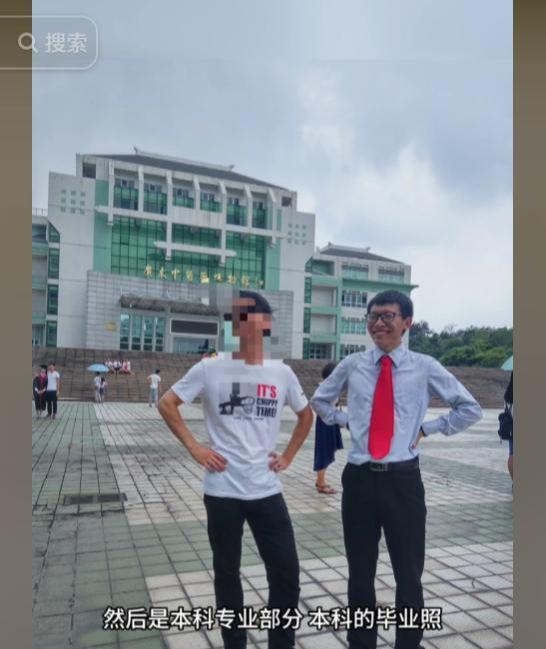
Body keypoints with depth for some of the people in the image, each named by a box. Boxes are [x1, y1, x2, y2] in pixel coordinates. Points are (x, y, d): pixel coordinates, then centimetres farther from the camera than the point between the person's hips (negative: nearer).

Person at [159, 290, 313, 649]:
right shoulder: (210, 368, -7)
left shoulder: (282, 373, 0)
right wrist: (194, 447, -4)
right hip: (222, 491, -1)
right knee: (227, 573, 14)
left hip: (267, 491, 2)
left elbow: (306, 415, 16)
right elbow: (167, 404, 2)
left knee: (287, 573, 6)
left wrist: (288, 456, 8)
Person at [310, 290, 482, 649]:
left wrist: (427, 429, -2)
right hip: (359, 479, 2)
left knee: (409, 576, 13)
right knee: (360, 574, 17)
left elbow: (471, 409, 5)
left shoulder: (425, 367, -3)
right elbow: (320, 401, 19)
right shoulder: (352, 365, 2)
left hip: (403, 480, -1)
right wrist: (346, 421, 4)